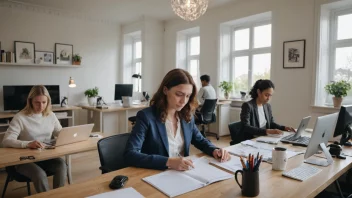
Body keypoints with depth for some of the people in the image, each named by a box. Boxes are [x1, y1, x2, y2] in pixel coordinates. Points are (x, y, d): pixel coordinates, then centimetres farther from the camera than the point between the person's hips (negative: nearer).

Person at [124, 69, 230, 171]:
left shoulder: (187, 116, 3)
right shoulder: (146, 116, -14)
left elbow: (200, 141, 18)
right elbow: (130, 155, -22)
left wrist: (214, 151, -3)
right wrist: (168, 162, -32)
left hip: (183, 173, 5)